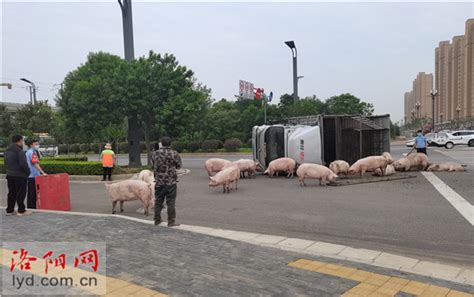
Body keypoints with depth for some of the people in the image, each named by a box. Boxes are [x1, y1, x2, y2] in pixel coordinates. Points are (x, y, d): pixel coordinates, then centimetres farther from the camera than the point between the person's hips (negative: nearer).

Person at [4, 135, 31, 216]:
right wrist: (28, 171, -8)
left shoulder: (7, 151, 12)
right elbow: (23, 164, -21)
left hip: (10, 175, 8)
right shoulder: (19, 151, -17)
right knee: (20, 193, -1)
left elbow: (6, 163, 18)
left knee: (11, 193, 14)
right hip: (20, 176, -8)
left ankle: (9, 210, 19)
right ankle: (21, 211, 3)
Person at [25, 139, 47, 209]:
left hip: (29, 175, 10)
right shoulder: (33, 152, -14)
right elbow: (35, 164, -25)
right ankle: (32, 207, -2)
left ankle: (29, 207, 21)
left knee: (30, 192, 15)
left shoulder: (27, 152, 16)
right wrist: (42, 173, -30)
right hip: (33, 175, -10)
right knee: (33, 192, -5)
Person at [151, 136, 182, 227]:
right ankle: (171, 221, 5)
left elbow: (153, 164, 11)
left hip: (159, 181, 3)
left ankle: (157, 220, 23)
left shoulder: (155, 153, 0)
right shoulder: (174, 153, -9)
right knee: (170, 202, 2)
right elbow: (178, 166, 1)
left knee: (158, 201, 14)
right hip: (171, 181, -3)